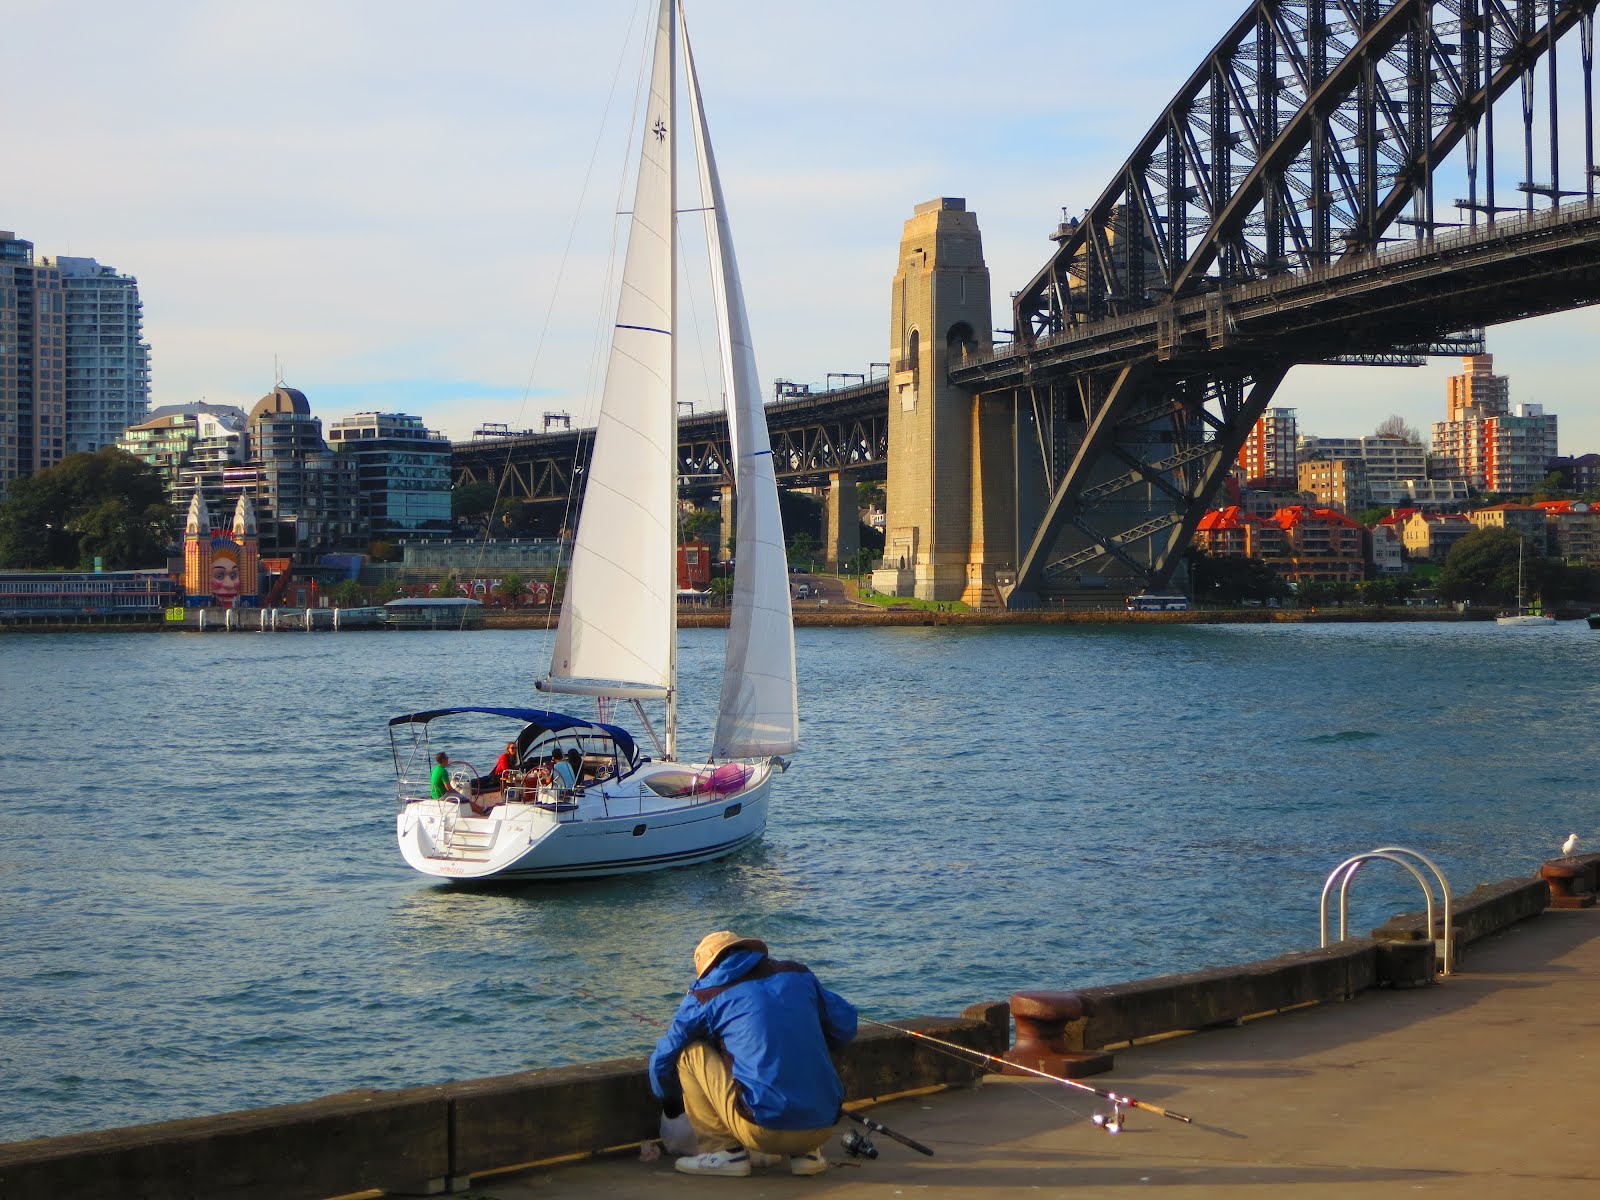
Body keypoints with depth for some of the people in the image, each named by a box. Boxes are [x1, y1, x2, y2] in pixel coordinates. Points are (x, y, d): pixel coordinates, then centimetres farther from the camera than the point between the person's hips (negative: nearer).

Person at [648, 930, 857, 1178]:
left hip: (765, 1129, -5)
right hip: (823, 1128, 5)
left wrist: (670, 1103, 41)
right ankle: (806, 1152, 16)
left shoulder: (705, 997, 9)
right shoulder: (798, 974, 17)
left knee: (690, 1050, 11)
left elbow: (662, 1061, 20)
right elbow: (846, 1024, 23)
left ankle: (724, 1150, 10)